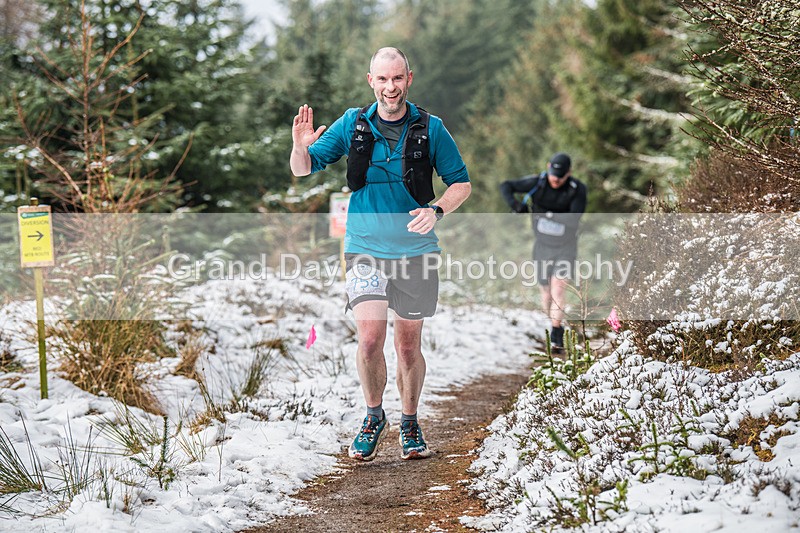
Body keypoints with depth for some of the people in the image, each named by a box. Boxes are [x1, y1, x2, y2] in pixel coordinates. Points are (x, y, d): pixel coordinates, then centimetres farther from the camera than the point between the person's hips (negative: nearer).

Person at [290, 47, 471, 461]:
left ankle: (410, 423, 27)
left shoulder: (430, 129, -2)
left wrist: (436, 210, -16)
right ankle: (373, 416, 8)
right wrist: (301, 147, -18)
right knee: (370, 337, -15)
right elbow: (303, 170, 5)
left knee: (409, 343, 8)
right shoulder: (352, 125, 1)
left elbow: (461, 183, 4)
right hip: (365, 248, 0)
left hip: (415, 250, 0)